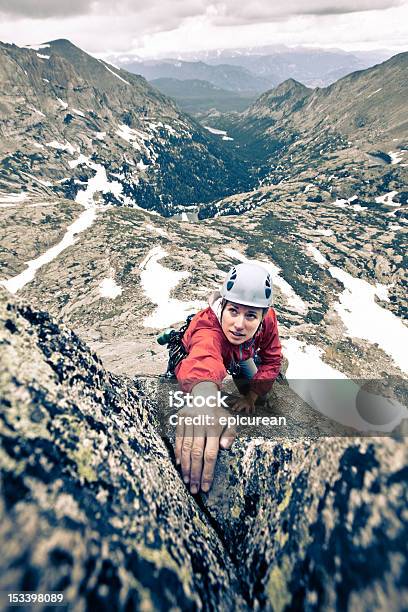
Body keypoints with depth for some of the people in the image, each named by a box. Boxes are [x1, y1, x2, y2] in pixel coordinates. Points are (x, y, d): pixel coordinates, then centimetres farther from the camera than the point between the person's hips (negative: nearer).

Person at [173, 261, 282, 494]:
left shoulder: (268, 319, -37)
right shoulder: (209, 327, -53)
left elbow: (272, 360, -20)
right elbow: (204, 359, -77)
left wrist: (252, 395, -28)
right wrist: (205, 396, -98)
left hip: (240, 354, 4)